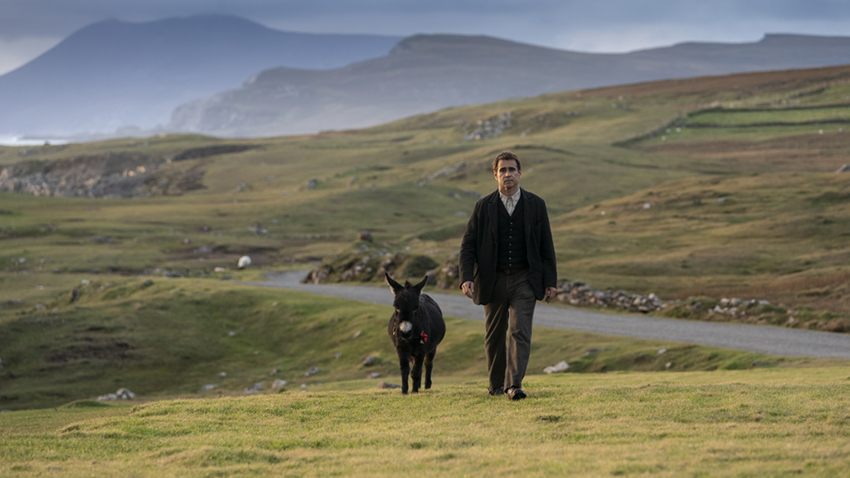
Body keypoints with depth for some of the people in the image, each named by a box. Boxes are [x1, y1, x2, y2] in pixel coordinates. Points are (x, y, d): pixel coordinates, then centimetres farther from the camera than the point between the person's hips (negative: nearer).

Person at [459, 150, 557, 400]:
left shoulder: (535, 205, 2)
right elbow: (468, 245, 1)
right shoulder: (483, 207, 1)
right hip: (493, 281, 1)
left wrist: (550, 282, 0)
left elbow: (546, 246, 5)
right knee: (494, 336, 9)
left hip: (524, 280, -1)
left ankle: (514, 385, -20)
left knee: (520, 331, -14)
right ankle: (496, 384, 24)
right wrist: (466, 278, -13)